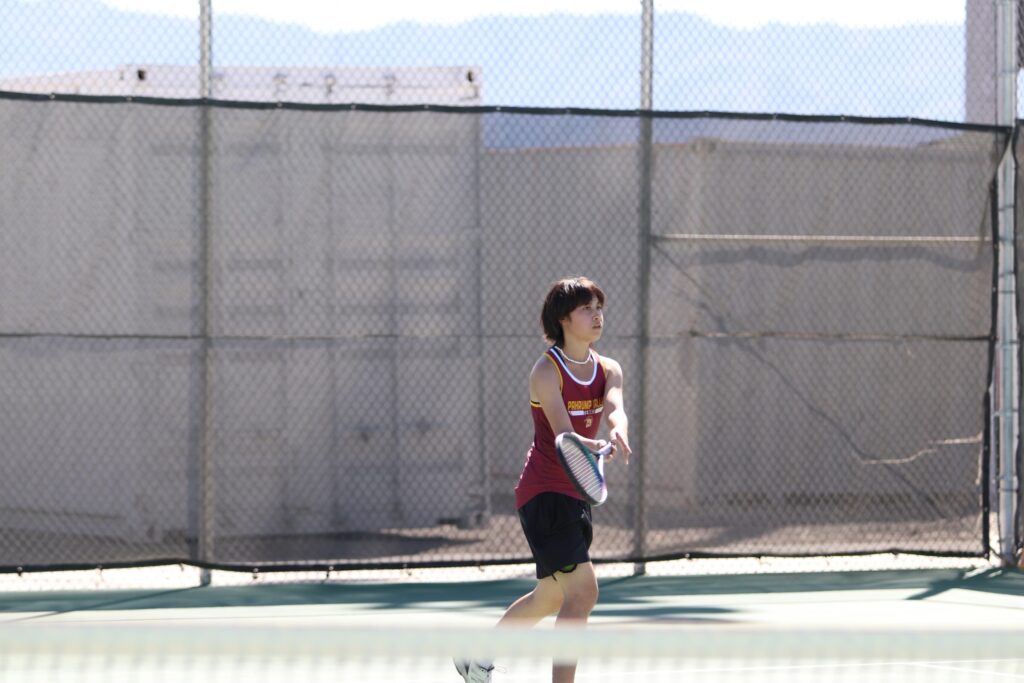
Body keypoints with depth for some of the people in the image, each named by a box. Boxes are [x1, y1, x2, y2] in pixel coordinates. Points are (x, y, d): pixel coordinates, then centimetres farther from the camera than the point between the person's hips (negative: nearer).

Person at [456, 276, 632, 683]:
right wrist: (593, 447, -49)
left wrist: (618, 432, -41)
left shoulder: (608, 370, 5)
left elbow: (615, 410, -17)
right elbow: (563, 435, -27)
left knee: (549, 597, 21)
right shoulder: (546, 371, -15)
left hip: (574, 496, 8)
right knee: (583, 592, -21)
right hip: (544, 494, -8)